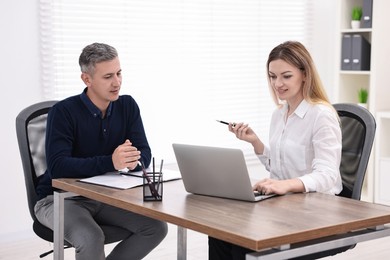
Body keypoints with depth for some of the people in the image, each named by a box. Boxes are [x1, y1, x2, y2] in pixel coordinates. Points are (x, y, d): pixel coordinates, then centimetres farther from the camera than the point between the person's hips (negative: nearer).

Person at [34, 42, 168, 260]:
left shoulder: (128, 106, -2)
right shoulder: (64, 112, -18)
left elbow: (145, 153, -5)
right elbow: (57, 167, -30)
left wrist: (133, 160, -31)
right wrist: (110, 162, -42)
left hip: (104, 196, 5)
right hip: (60, 199, -5)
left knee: (157, 227, -15)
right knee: (92, 239, -34)